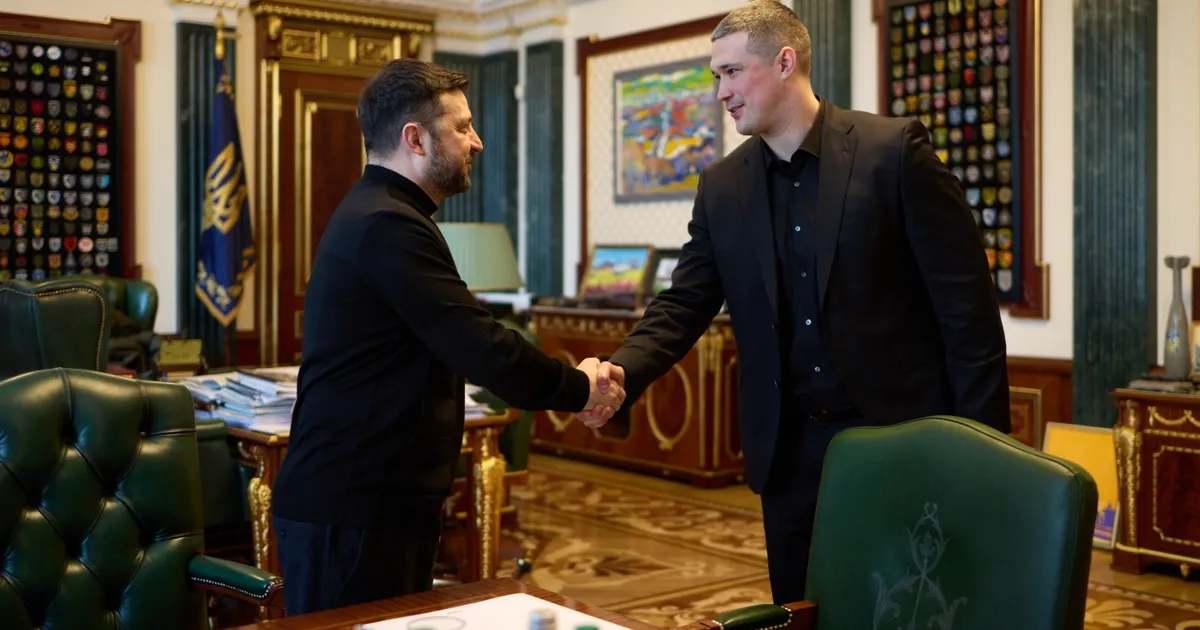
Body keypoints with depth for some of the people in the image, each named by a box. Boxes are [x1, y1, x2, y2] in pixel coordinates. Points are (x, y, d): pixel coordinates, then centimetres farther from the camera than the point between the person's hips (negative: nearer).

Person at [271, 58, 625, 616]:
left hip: (378, 498, 10)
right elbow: (482, 347, -21)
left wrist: (564, 383, 8)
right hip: (352, 510, -10)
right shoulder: (388, 225, -20)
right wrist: (578, 389, -6)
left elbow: (458, 343, 16)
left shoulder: (376, 214, 14)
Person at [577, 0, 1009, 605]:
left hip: (900, 432, -4)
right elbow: (685, 303, 2)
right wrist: (621, 372, -18)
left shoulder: (894, 149, -9)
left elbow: (966, 298, -9)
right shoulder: (722, 185, 5)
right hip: (790, 448, 4)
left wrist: (980, 439, -10)